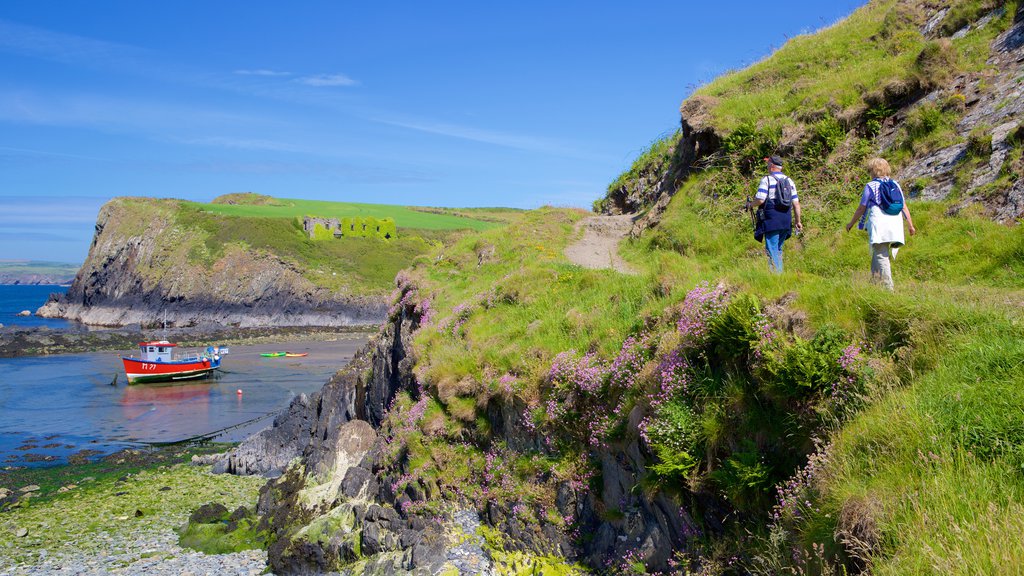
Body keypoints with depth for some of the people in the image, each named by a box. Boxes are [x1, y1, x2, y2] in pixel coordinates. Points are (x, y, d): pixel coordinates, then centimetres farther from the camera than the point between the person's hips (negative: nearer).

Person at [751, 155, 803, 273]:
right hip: (786, 221, 6)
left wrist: (751, 204, 6)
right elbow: (796, 203, 12)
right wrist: (798, 221, 17)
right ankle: (780, 273, 18)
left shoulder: (767, 180, -6)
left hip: (771, 220, -6)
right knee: (778, 249, 17)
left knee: (772, 250, -4)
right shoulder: (789, 180, 13)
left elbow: (760, 200, -15)